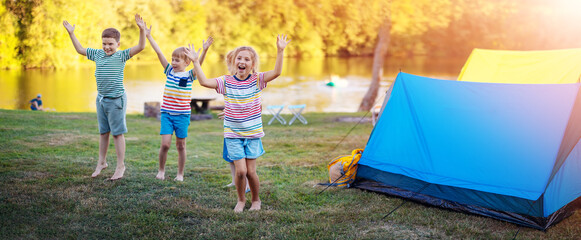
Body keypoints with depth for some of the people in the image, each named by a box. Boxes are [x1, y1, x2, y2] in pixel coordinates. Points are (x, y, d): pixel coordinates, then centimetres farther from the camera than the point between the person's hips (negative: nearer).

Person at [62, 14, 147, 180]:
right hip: (101, 99, 6)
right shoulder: (97, 54, 8)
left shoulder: (121, 56, -8)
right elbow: (80, 49, 24)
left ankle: (120, 166, 9)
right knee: (103, 132, 16)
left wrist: (142, 30, -33)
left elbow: (140, 47, -20)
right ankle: (101, 162, 28)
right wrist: (71, 34, 22)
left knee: (117, 133, 0)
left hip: (116, 99, -6)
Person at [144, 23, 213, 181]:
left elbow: (199, 63, -20)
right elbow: (159, 52, 2)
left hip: (182, 115, -1)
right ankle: (161, 170, 14)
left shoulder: (189, 75, -3)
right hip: (167, 113, 1)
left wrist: (205, 50, -35)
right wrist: (148, 36, 1)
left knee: (181, 146, 7)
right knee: (165, 144, -7)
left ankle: (180, 174, 20)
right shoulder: (169, 71, 4)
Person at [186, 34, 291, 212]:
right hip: (233, 135, 0)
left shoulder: (257, 80, -3)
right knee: (240, 171, -5)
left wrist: (280, 51, -26)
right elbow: (204, 82, -12)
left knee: (251, 171, 1)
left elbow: (276, 72, -17)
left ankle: (256, 199, 28)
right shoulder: (226, 82, -2)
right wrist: (195, 61, -15)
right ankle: (241, 200, 22)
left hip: (253, 134, 0)